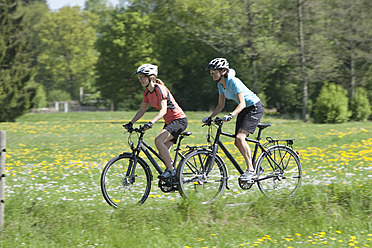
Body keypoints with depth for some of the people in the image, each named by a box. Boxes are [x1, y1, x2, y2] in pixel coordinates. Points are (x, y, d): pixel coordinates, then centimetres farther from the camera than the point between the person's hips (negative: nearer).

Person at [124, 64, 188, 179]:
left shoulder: (160, 89, -20)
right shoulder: (147, 92, 6)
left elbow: (163, 110, -29)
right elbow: (142, 110, 13)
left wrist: (151, 122, -42)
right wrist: (131, 123, 2)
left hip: (179, 120, -9)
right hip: (169, 122, 9)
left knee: (158, 140, -27)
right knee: (163, 154, 4)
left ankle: (170, 170, -19)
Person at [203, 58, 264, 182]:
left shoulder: (233, 82, -25)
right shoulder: (220, 84, 0)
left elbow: (242, 104, -29)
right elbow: (220, 105, 9)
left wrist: (231, 115, -43)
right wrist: (210, 117, -2)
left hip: (255, 108, -9)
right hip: (244, 110, 9)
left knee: (240, 137, -23)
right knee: (238, 142, 3)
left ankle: (251, 171, -19)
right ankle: (252, 167, 15)